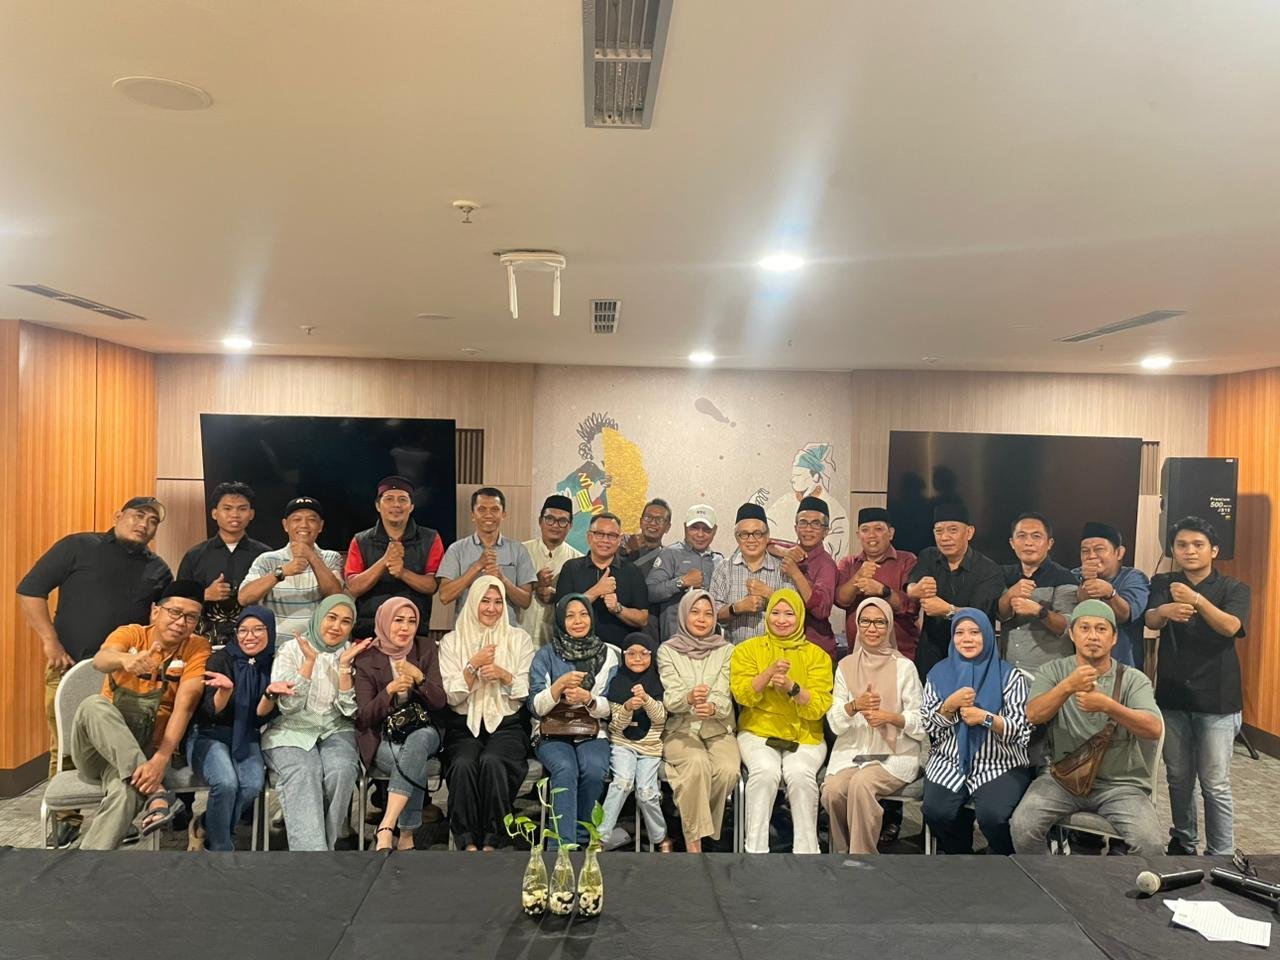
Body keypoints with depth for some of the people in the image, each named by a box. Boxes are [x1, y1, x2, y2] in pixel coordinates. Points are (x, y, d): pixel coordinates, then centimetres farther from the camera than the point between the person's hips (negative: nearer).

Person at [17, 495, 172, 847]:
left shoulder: (158, 570, 12)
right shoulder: (78, 547, 0)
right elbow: (29, 590, -3)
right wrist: (50, 642, -8)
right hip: (69, 667, -2)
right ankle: (65, 820, 17)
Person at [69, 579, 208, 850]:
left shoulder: (197, 648, -4)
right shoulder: (130, 634, -2)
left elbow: (184, 706, -16)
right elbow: (100, 660, -25)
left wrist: (161, 760, -30)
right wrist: (125, 659, -50)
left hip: (145, 751, -2)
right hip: (99, 750, 2)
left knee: (126, 792, -36)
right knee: (94, 705, -31)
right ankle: (155, 792, -31)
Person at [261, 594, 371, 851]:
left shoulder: (352, 653, 7)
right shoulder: (291, 651, 1)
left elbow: (349, 711, -1)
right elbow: (288, 705, -9)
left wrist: (345, 665, -13)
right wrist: (310, 660, -17)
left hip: (334, 730, 2)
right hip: (292, 730, -1)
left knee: (342, 769, -30)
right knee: (303, 773, -32)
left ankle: (324, 842, -14)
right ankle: (310, 848, -34)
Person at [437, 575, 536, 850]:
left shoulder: (519, 638, 10)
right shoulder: (452, 641, 9)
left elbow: (527, 692, 6)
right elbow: (452, 697, 2)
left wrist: (503, 675, -12)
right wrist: (474, 666, -11)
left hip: (507, 724, 0)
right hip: (465, 726, 1)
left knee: (492, 761, -31)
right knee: (463, 764, -31)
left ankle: (491, 841, -19)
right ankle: (468, 842, -20)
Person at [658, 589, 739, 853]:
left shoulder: (726, 650, 8)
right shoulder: (668, 650, 5)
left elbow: (724, 698, -4)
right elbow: (670, 700, -6)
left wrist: (712, 707, -29)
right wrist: (689, 697, -30)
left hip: (718, 729, 2)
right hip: (680, 730, -1)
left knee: (728, 769, -28)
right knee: (697, 762, -32)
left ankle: (701, 826, -5)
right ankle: (693, 840, -19)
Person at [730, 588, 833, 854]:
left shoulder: (817, 655, 6)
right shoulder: (748, 649, 7)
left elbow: (818, 708, -4)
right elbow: (743, 695, -6)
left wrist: (792, 687, -21)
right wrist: (769, 672, -20)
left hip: (805, 736, 0)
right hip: (758, 732, 0)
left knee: (800, 773, -30)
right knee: (765, 770, -30)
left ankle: (807, 849, -16)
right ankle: (755, 848, -20)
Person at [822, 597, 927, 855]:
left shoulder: (904, 667, 3)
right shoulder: (846, 666, 10)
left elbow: (921, 723, 2)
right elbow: (835, 724, 4)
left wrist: (889, 717, -17)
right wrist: (855, 705, -16)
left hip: (895, 754, -2)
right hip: (852, 751, 3)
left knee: (861, 783, -31)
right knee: (832, 790, -26)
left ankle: (862, 853, -13)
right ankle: (844, 852, -2)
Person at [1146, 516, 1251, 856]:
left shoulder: (1234, 589, -1)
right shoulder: (1162, 583, 4)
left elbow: (1231, 627, -20)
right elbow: (1150, 621, -13)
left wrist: (1197, 600, -37)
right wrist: (1165, 610, -37)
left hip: (1217, 700, -2)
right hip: (1172, 696, 3)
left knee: (1215, 784, -1)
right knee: (1178, 778, 14)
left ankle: (1222, 855, 10)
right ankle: (1183, 842, 30)